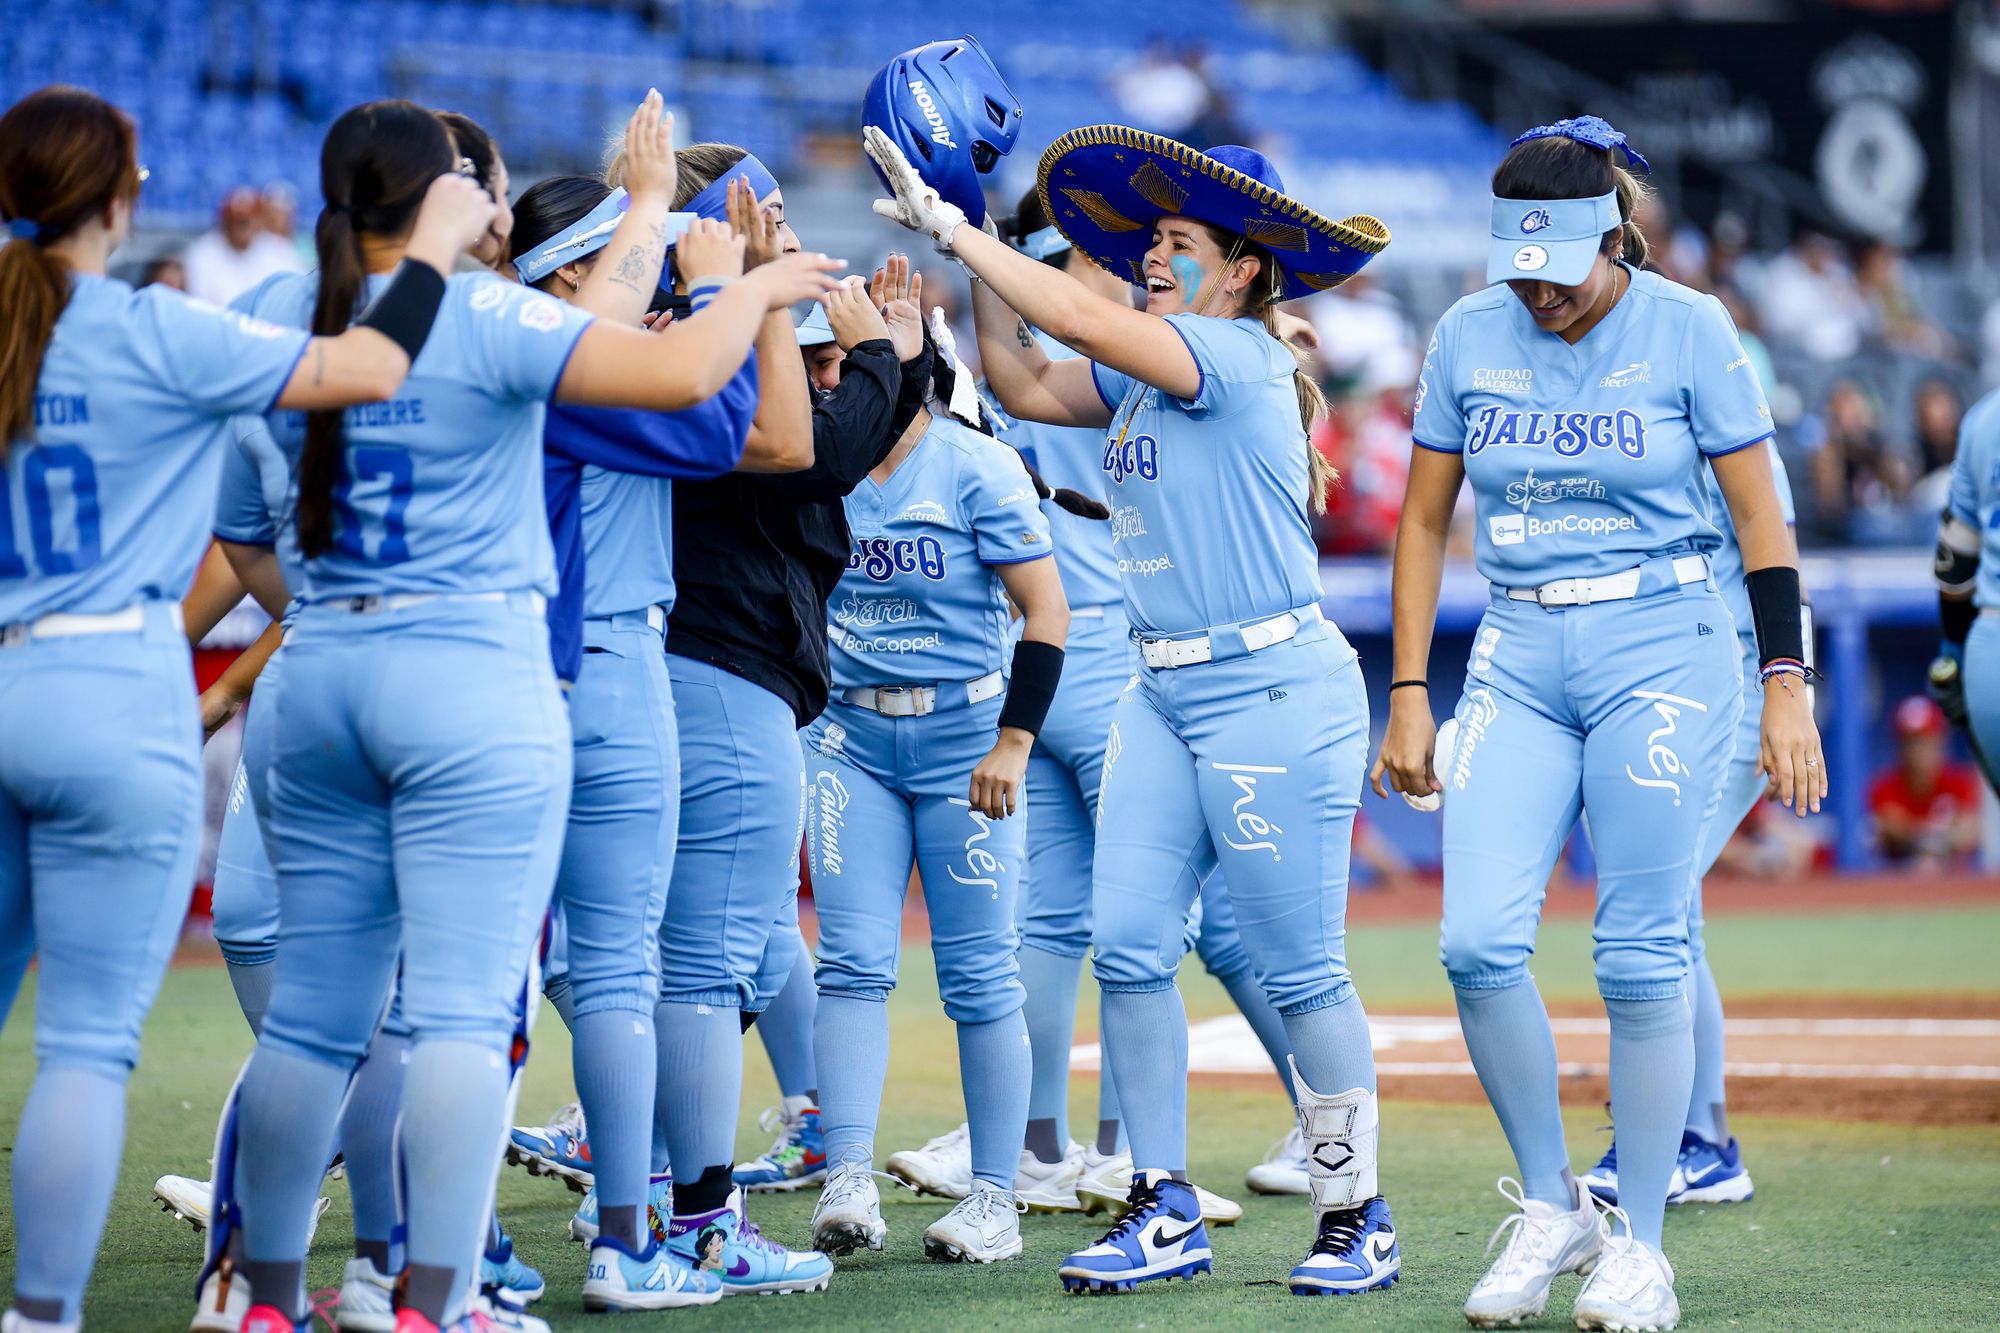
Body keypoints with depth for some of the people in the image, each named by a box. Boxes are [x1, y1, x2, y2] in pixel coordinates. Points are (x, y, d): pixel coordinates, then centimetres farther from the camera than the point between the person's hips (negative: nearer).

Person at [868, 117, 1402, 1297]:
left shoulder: (1240, 357, -13)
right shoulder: (1146, 374, 13)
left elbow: (1081, 319, -22)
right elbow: (1024, 382, 16)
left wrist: (949, 225, -17)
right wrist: (973, 252, 7)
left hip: (1276, 691, -9)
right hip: (1165, 692, 9)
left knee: (1301, 970, -3)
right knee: (1128, 945, 2)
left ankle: (1357, 1217, 9)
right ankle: (1166, 1210, 10)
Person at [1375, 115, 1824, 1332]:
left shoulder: (1687, 329, -5)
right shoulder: (1470, 336, 3)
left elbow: (1760, 515, -2)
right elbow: (1424, 523, 10)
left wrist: (1785, 685, -9)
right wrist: (1410, 696, 5)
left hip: (1663, 650, -3)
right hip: (1519, 659, 3)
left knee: (1641, 957, -3)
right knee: (1480, 942, -10)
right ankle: (1549, 1208, 8)